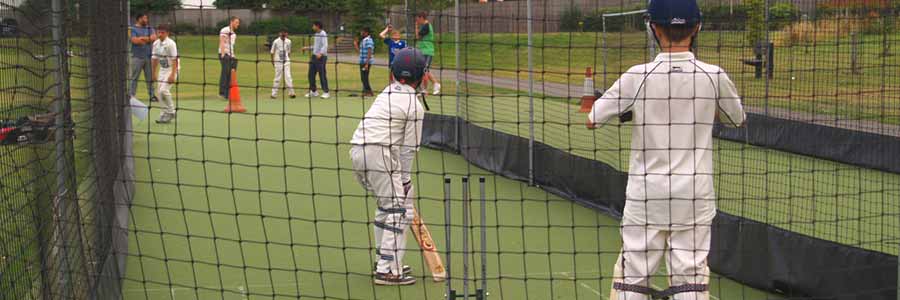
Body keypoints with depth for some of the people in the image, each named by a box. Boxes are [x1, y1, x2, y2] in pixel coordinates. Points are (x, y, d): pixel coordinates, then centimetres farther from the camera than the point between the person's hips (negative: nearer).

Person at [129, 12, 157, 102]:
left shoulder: (149, 29, 15)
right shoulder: (133, 29, 0)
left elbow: (154, 38, -2)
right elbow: (135, 40, -15)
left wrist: (142, 38, -9)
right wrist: (148, 39, -7)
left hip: (148, 57, 5)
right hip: (137, 57, -5)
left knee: (150, 77, 8)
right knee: (134, 77, -4)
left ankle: (152, 95, 14)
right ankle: (131, 96, -2)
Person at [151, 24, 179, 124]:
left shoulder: (171, 44, -17)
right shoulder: (156, 43, 3)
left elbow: (174, 60, -19)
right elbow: (155, 59, 12)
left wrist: (172, 75, -24)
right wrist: (154, 73, 13)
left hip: (172, 69, -7)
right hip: (162, 69, 7)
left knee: (164, 90, -18)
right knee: (160, 91, 3)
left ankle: (171, 112, -3)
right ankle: (165, 114, 13)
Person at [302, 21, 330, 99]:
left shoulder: (323, 34, -10)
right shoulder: (316, 35, 17)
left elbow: (325, 45, -19)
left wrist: (321, 53, -32)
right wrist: (308, 48, 24)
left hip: (321, 57, -9)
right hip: (314, 56, 9)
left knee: (322, 74, -7)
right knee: (311, 74, 7)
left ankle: (326, 92, -1)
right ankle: (313, 91, 17)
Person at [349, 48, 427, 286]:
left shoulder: (387, 92, 17)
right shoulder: (414, 106, -5)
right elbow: (409, 148, -4)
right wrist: (404, 179, 5)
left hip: (357, 150, 9)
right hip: (379, 153, -9)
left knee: (386, 204, 23)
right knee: (399, 210, -6)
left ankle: (385, 260, 31)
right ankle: (387, 271, -11)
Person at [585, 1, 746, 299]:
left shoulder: (638, 76, -9)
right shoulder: (714, 76, -5)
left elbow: (592, 119, -3)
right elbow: (738, 118, 14)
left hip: (645, 194, -1)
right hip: (695, 196, 1)